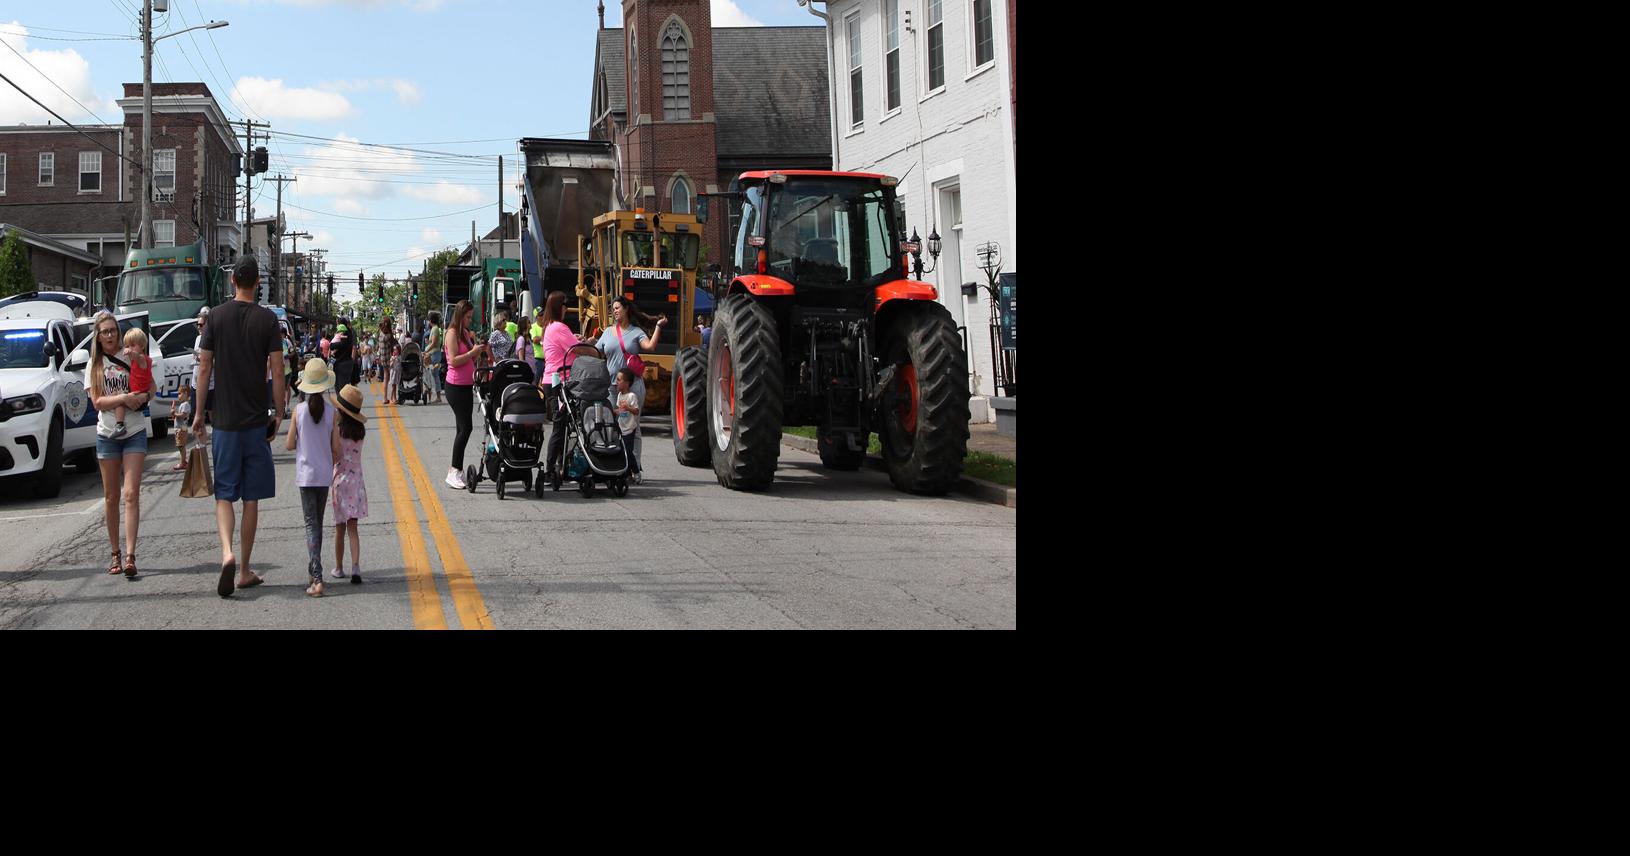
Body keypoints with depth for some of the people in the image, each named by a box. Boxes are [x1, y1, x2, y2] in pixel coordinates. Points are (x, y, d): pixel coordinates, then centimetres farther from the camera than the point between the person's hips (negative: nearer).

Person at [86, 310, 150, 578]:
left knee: (131, 494, -11)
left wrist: (139, 399, -14)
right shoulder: (94, 365, 5)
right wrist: (124, 398, -19)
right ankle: (115, 555, 15)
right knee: (111, 497, 7)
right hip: (107, 435, 2)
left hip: (135, 434, -2)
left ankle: (130, 557, -16)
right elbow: (97, 402, -4)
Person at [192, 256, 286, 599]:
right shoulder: (267, 319, -4)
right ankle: (245, 570, 11)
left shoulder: (216, 316, 0)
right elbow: (277, 371, -6)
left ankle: (227, 552, -19)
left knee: (224, 494, 5)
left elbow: (205, 367, 1)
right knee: (251, 498, 7)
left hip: (225, 419, 0)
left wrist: (199, 412, 9)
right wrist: (278, 412, 5)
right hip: (256, 419, 0)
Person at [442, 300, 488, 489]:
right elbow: (454, 361, -18)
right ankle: (454, 473, -11)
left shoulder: (466, 333, 16)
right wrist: (473, 351, -18)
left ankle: (457, 471, 11)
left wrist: (480, 351, 3)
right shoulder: (452, 333, -10)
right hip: (455, 386, -9)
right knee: (465, 427, -13)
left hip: (466, 386, 9)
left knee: (463, 428, 8)